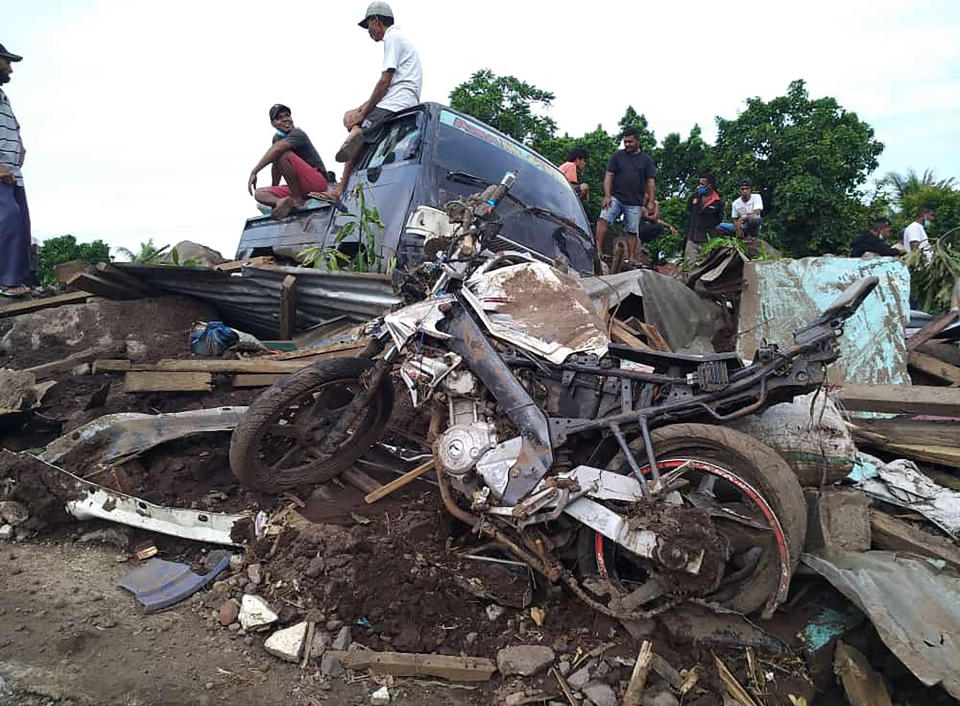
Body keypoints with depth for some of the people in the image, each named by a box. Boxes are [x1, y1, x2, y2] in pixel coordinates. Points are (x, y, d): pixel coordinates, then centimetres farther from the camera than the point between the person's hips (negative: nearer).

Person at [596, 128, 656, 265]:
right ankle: (598, 250, -26)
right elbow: (608, 176, 3)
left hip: (635, 203, 1)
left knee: (632, 231, 3)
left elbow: (650, 181, 9)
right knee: (604, 219, -23)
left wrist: (650, 201, 0)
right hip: (616, 197, -1)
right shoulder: (618, 155, 9)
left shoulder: (646, 160, 10)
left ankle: (632, 258, 9)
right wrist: (607, 196, -8)